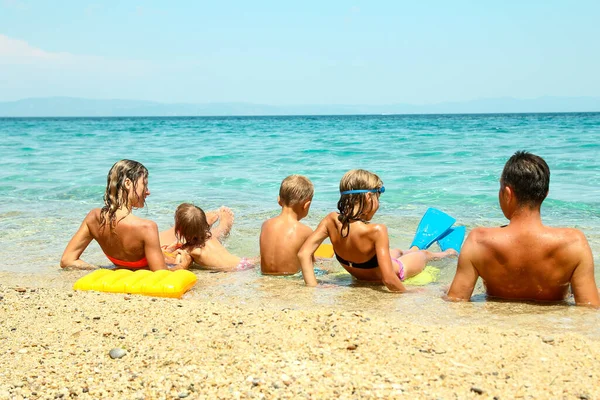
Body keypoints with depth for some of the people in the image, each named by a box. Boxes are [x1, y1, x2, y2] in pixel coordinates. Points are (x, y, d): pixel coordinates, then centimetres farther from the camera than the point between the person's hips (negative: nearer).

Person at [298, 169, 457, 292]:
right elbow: (389, 279, -43)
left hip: (357, 274, 4)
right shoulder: (376, 231, -44)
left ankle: (415, 249, 77)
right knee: (424, 254, 32)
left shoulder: (331, 221, -29)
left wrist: (313, 288, -25)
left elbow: (304, 253, -30)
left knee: (397, 251, 40)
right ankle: (444, 254, 69)